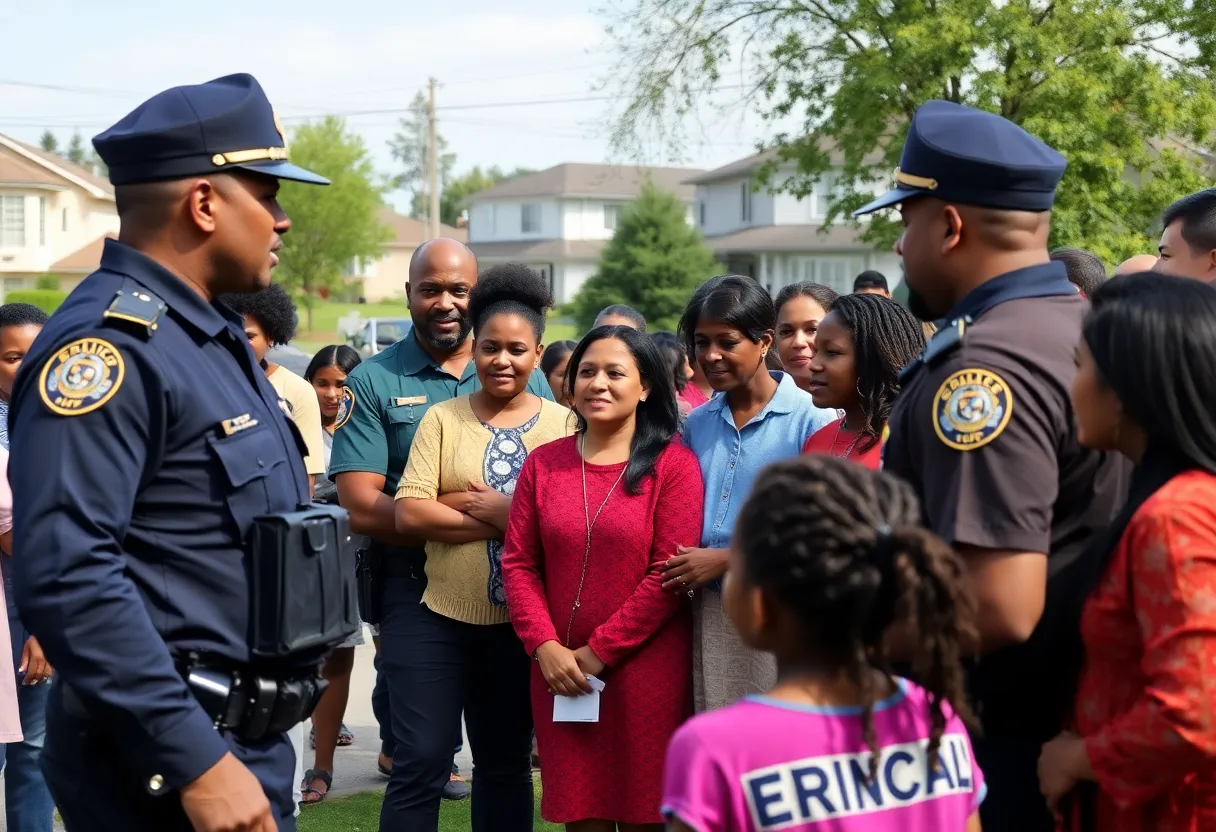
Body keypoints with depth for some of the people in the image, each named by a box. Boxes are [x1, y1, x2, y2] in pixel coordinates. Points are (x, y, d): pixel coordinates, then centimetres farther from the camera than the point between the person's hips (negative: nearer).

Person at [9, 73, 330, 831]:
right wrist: (195, 762, -28)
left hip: (253, 745, 9)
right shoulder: (108, 344, -18)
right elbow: (65, 576, -28)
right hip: (168, 766, -9)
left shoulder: (216, 336, 12)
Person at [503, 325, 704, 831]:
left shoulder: (674, 464, -4)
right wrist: (545, 646, -8)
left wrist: (600, 651, -11)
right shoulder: (544, 463, 8)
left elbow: (672, 573, -10)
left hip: (645, 671, -3)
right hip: (561, 671, 3)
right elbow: (519, 563, 6)